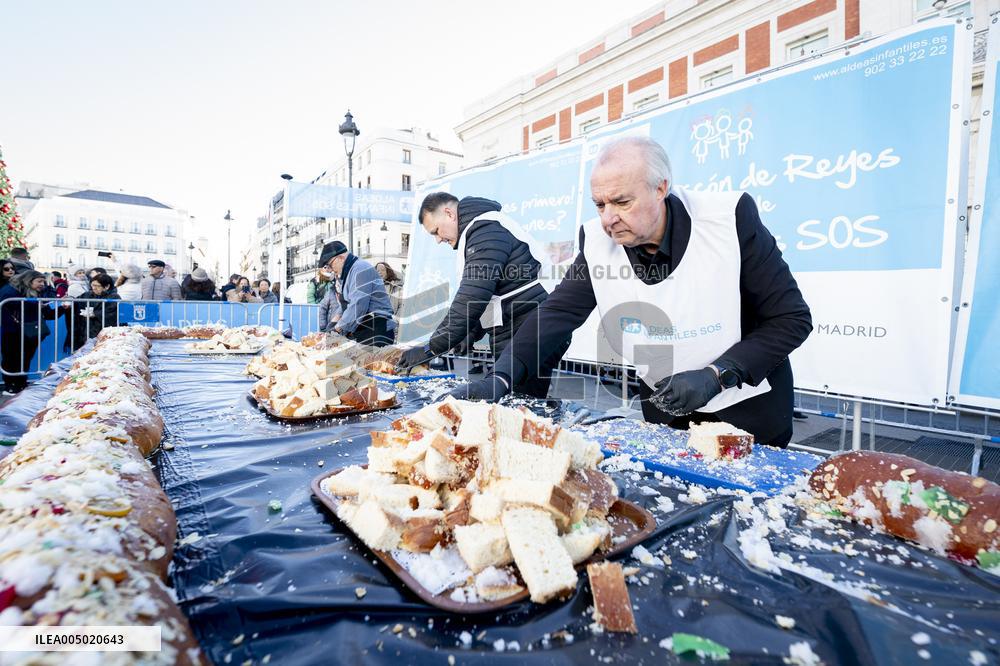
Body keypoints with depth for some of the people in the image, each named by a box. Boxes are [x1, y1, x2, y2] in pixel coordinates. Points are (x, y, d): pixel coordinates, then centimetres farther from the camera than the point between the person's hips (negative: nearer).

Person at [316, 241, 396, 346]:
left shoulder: (361, 269, -12)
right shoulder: (348, 272, 20)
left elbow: (357, 307, -21)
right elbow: (344, 305, 27)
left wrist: (337, 330, -15)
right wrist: (332, 323, 12)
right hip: (359, 334, 9)